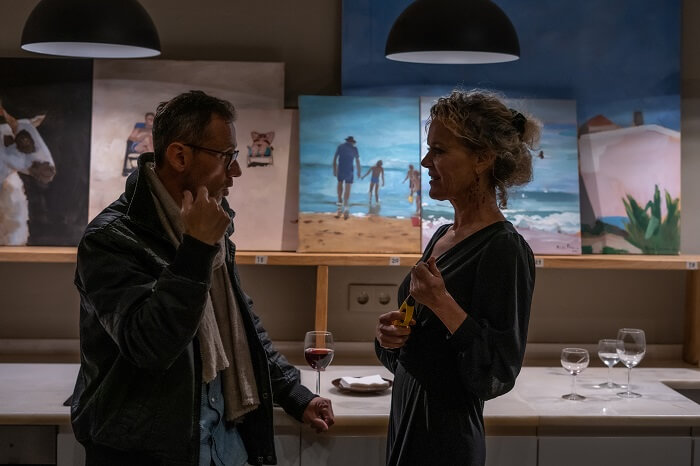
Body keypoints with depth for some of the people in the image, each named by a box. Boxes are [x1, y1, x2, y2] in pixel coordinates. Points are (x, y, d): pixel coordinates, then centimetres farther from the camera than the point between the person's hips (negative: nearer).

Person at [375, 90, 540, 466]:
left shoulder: (504, 249, -17)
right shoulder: (442, 236, 7)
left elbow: (498, 375, -20)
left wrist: (442, 303, -24)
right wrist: (391, 334, -3)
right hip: (406, 426, 8)